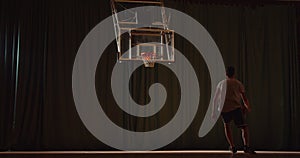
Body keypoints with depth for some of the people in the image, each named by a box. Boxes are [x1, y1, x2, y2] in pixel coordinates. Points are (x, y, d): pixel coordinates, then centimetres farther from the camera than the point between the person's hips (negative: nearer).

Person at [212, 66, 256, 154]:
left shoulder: (221, 83, 21)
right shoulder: (238, 83, 14)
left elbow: (215, 99, 25)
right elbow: (244, 97, 8)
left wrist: (214, 112, 32)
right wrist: (248, 107, 24)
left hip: (224, 109, 3)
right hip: (236, 108, -2)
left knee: (227, 126, 25)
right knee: (244, 127, 1)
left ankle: (232, 147, 18)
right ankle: (246, 146, -22)